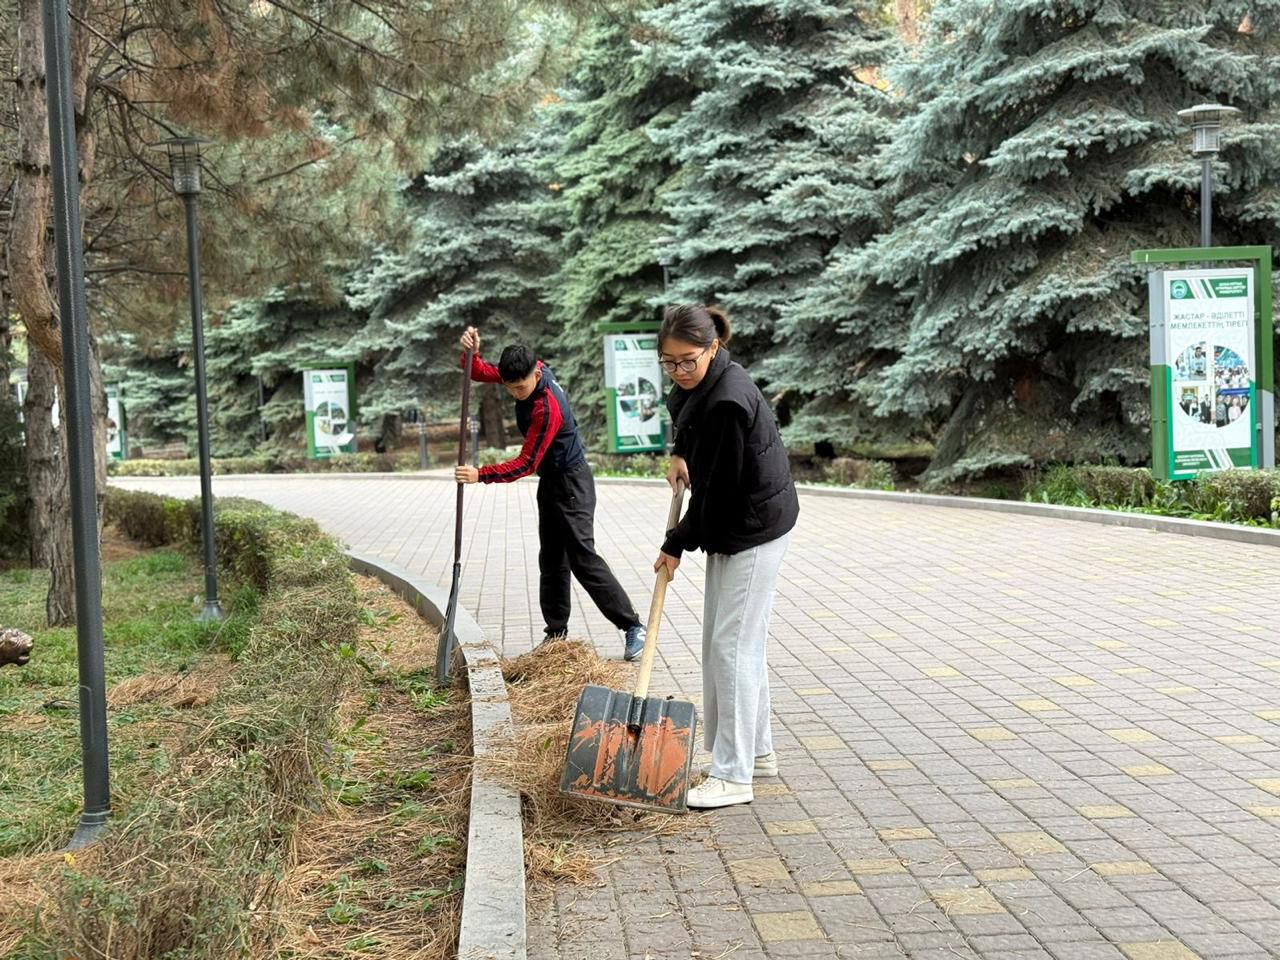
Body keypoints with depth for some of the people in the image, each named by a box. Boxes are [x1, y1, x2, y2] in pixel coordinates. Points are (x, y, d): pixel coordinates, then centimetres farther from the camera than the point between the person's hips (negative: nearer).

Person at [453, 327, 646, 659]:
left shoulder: (547, 408, -30)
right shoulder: (529, 370, -6)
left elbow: (525, 464, -26)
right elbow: (481, 373, 0)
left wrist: (480, 475, -29)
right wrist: (471, 352, -21)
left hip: (571, 483, -9)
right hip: (551, 480, 9)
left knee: (583, 558, -12)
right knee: (551, 559, 11)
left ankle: (632, 627, -8)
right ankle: (556, 633, 16)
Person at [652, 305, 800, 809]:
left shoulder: (727, 402, -26)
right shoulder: (700, 385, 4)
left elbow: (716, 488, -22)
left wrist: (677, 544, -11)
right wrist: (680, 455, 8)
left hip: (754, 530, -10)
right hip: (732, 526, 10)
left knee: (733, 646, -9)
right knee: (722, 641, 15)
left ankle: (733, 775, -5)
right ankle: (757, 752, 26)